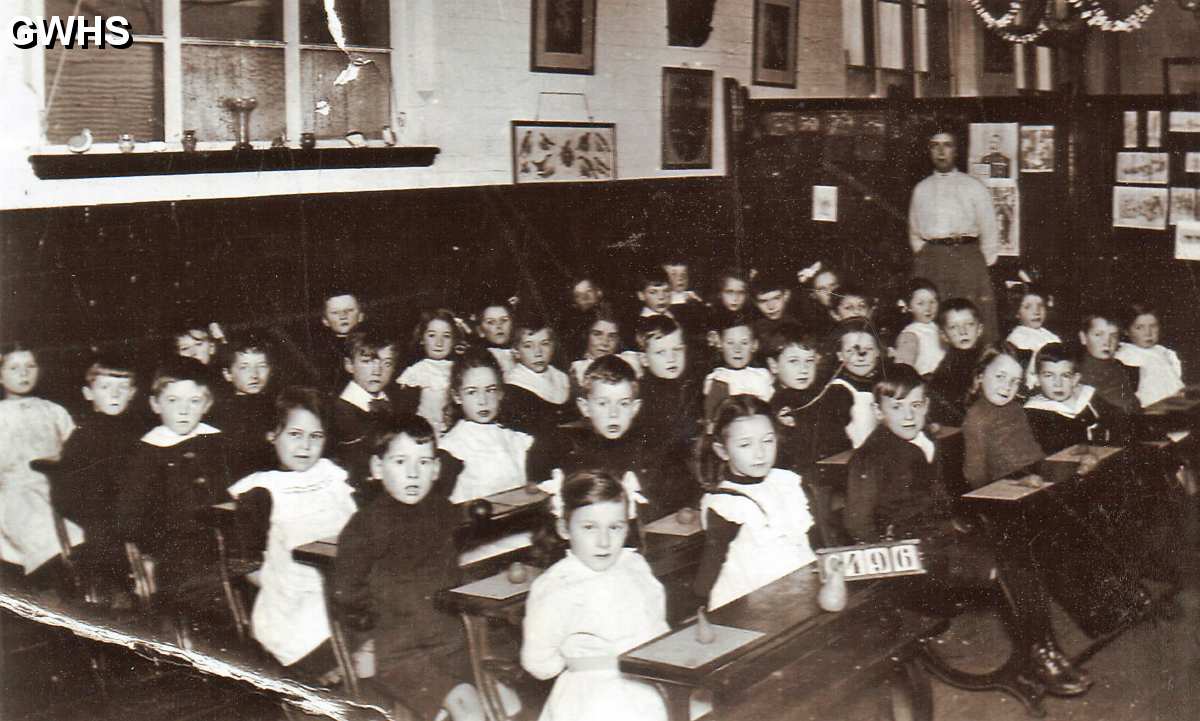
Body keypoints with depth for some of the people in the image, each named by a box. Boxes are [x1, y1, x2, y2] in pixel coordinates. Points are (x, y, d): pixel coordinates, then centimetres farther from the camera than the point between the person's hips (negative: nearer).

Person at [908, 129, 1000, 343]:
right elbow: (914, 232, 22)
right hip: (931, 259, 2)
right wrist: (925, 258, 10)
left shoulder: (973, 187, 11)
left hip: (967, 256, -2)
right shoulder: (921, 189, 17)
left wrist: (984, 265, 4)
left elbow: (989, 231, 10)